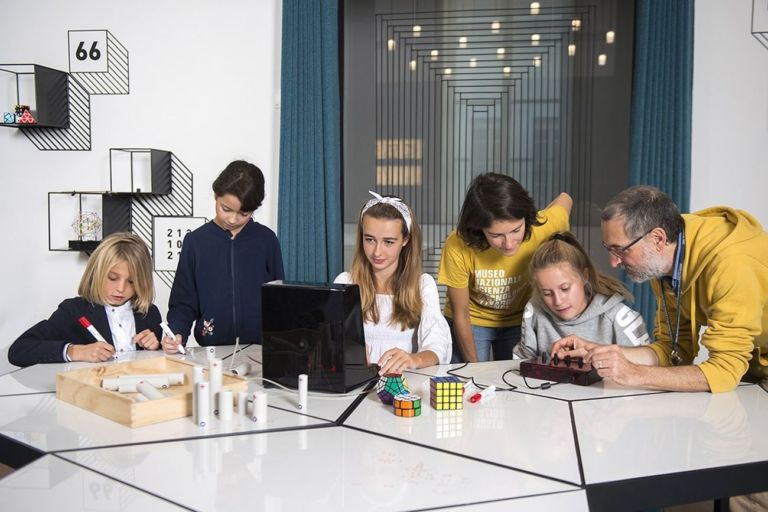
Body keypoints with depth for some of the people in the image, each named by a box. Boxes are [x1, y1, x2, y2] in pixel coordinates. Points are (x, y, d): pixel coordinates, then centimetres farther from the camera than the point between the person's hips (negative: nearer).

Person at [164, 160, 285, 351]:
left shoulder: (266, 240, 4)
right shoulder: (195, 241, 3)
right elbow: (183, 303, 6)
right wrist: (176, 335, -11)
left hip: (261, 349, 0)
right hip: (211, 350, 0)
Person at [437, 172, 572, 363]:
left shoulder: (542, 228, -27)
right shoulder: (458, 246, -31)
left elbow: (564, 199, -1)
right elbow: (460, 315, -17)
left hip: (519, 320, 2)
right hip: (471, 323, -1)